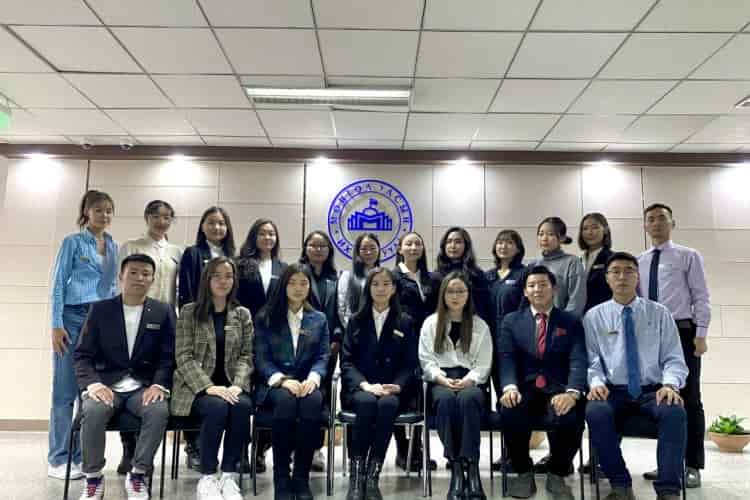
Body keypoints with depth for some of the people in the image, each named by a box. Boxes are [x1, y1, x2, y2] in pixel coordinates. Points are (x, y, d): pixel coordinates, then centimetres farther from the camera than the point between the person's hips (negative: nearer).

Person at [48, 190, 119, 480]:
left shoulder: (113, 247, 15)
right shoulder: (73, 242, 0)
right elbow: (58, 284, -3)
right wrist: (56, 325, -11)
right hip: (74, 317, -5)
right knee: (65, 392, -2)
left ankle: (82, 456, 13)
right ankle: (58, 459, 5)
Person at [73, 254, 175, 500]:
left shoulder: (163, 311, 6)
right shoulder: (100, 309, 6)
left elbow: (168, 356, 2)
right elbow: (82, 354, 2)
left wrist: (158, 384, -15)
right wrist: (93, 383, -17)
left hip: (144, 387, 0)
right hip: (107, 384, 0)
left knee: (159, 410, -31)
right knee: (93, 411, -32)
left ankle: (137, 475, -10)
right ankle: (93, 477, -9)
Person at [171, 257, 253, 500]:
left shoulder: (242, 314, 10)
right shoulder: (189, 312, 2)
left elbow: (246, 356, 5)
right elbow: (184, 357, -6)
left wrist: (237, 385, -15)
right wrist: (209, 387, -19)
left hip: (230, 385, 2)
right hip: (196, 386, -2)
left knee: (242, 406, -31)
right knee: (217, 408, -33)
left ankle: (229, 476, -17)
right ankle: (206, 478, -16)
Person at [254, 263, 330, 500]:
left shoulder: (319, 319, 14)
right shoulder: (265, 318, 7)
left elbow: (322, 357, 5)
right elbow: (261, 358, -1)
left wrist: (312, 378, -17)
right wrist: (282, 380, -19)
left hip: (307, 383, 1)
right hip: (274, 384, -1)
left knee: (313, 400, -34)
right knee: (286, 400, -36)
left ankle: (302, 477, -21)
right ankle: (281, 477, -21)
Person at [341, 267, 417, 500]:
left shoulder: (405, 322, 11)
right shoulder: (356, 321, 12)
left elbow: (409, 364, 5)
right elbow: (347, 361, 2)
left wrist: (396, 386, -15)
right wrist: (365, 385, -16)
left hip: (392, 390, 0)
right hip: (359, 388, 0)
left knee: (387, 404, -34)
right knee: (367, 402, -34)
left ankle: (373, 476, -30)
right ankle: (356, 476, -30)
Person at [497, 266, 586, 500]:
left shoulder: (571, 322, 11)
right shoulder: (511, 321, 13)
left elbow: (578, 361, -3)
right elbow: (506, 359, 0)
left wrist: (572, 393, -23)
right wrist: (510, 387, -21)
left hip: (558, 390, 0)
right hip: (524, 389, 0)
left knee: (570, 416, -32)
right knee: (509, 411, -32)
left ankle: (557, 475, -2)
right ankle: (524, 472, -4)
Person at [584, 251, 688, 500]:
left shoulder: (659, 313, 9)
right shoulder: (593, 316, 8)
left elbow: (674, 359, 7)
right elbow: (591, 361, 4)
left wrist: (670, 384, -14)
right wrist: (596, 382, -17)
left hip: (653, 391, 1)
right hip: (612, 391, 0)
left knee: (674, 412, -33)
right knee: (596, 412, -33)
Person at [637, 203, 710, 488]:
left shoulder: (688, 257, 3)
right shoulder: (638, 262, 12)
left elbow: (701, 297, -2)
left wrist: (701, 335, -11)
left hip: (682, 332, -4)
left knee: (688, 399, 1)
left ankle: (693, 466, 9)